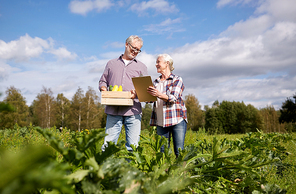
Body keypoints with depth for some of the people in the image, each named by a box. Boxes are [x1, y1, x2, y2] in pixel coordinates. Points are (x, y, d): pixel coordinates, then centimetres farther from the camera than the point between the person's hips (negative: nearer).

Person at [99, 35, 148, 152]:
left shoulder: (141, 67, 17)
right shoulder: (111, 63, 20)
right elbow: (103, 81, 20)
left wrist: (137, 93, -11)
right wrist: (104, 89, -3)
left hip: (133, 111, 0)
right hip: (113, 110, 1)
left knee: (132, 145, -2)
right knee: (109, 142, -3)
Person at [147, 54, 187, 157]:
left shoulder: (177, 80, 2)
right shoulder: (156, 82, 18)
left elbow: (173, 98, -13)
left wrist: (159, 94, -30)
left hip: (177, 119, -4)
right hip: (161, 121, 5)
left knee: (179, 151, -5)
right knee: (162, 151, 4)